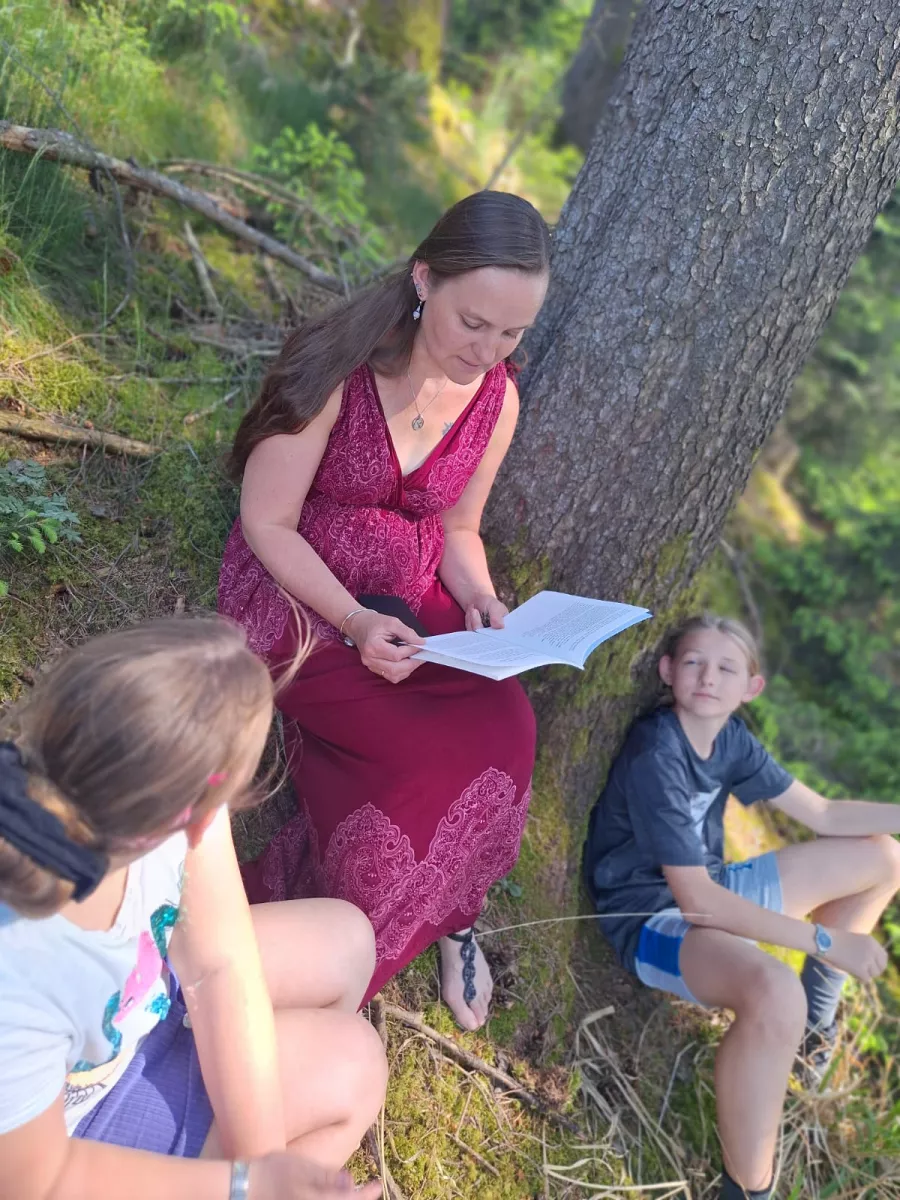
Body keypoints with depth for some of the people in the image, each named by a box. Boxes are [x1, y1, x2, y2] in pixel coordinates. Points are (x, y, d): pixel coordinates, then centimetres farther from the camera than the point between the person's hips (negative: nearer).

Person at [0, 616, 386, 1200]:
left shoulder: (165, 784, -31)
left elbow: (219, 964, -18)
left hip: (136, 992, 6)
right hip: (74, 1120, -5)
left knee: (345, 941, 10)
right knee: (351, 1065, -5)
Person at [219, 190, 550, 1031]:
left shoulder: (496, 401, -2)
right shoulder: (335, 368, -19)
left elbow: (458, 531, 10)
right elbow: (268, 525, -15)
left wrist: (480, 603, -10)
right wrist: (356, 624, -27)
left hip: (411, 602, 5)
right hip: (294, 593, -5)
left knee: (503, 730, -22)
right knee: (436, 748, -26)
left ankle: (447, 914, 2)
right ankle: (446, 918, 1)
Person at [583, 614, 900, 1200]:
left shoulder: (731, 738, -2)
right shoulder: (656, 756, -27)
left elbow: (823, 814, 7)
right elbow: (696, 901, -28)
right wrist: (825, 941, -25)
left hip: (710, 893, 9)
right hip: (652, 918, -9)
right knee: (774, 993, -41)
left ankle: (814, 1017, 25)